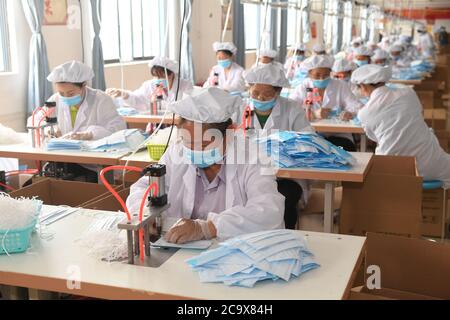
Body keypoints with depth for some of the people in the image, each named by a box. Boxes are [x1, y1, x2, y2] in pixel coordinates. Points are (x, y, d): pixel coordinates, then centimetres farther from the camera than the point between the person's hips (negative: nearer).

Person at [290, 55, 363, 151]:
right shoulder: (303, 88, 5)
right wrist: (313, 114, -25)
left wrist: (350, 113, -26)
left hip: (337, 136, 1)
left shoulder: (341, 86, 9)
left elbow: (356, 106, -1)